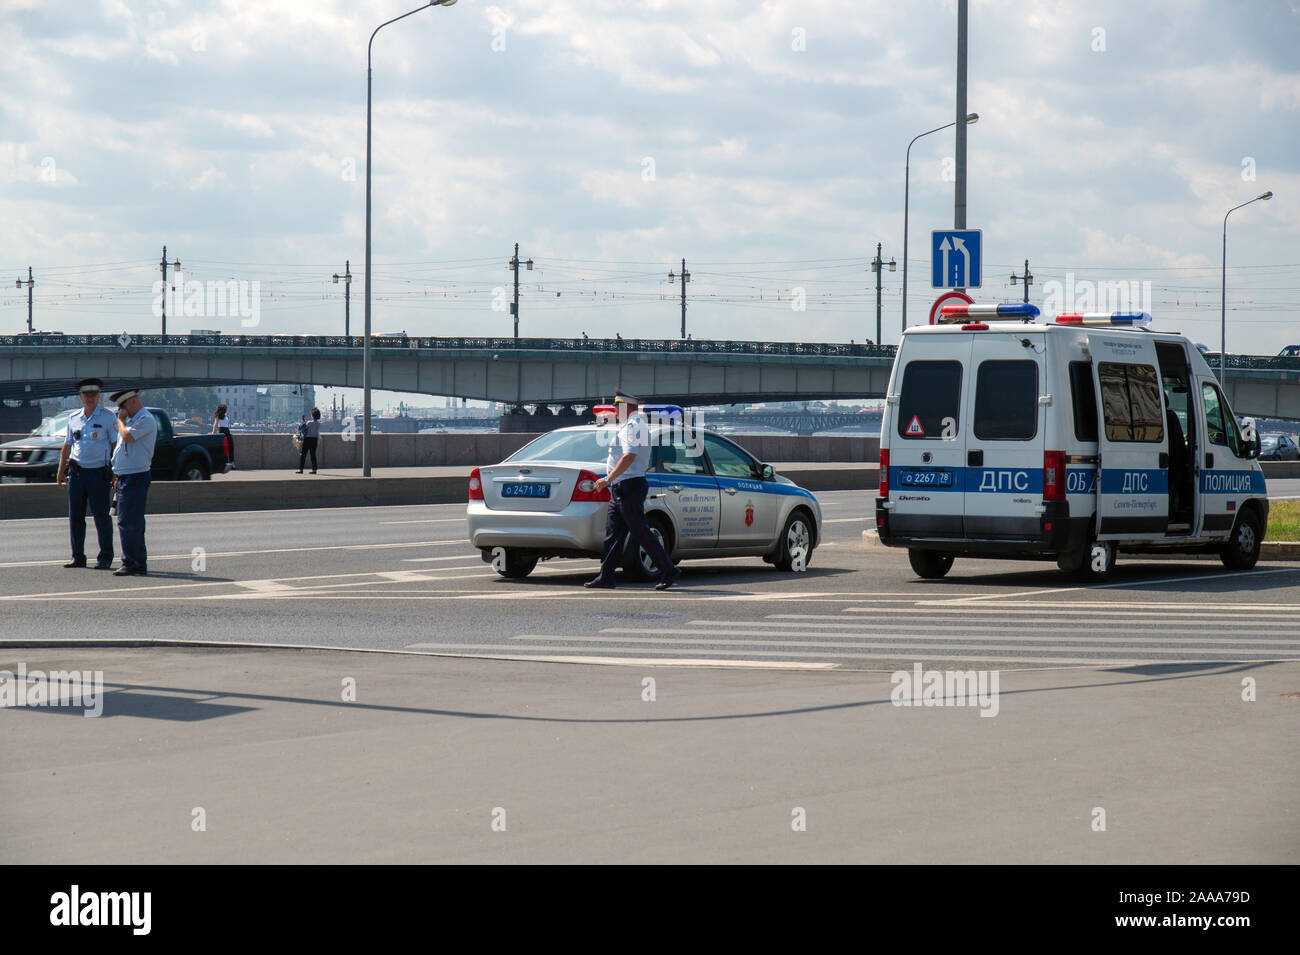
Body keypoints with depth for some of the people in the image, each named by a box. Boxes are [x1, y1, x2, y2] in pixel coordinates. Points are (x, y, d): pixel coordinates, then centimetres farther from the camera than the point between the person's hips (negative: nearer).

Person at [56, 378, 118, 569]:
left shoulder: (107, 417, -1)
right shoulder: (74, 418, 12)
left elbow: (116, 444, -3)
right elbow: (67, 446, 20)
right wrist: (60, 471, 16)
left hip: (98, 473, -5)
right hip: (76, 472, 5)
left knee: (102, 516, -3)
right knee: (75, 517, 5)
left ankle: (105, 558, 5)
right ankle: (78, 557, 13)